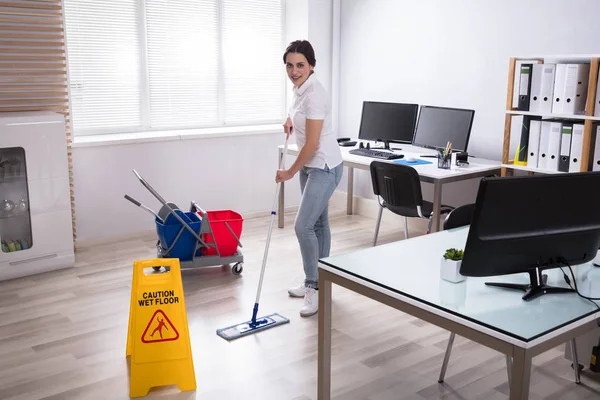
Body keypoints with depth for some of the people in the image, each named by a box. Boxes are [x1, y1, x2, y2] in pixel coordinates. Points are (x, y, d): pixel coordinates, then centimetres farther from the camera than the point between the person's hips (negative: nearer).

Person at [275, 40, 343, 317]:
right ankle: (317, 282, 24)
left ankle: (315, 288, 0)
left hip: (324, 167, -10)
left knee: (303, 225, -13)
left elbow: (312, 144, -22)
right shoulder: (300, 89, 5)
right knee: (318, 223, 14)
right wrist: (290, 120, 10)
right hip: (311, 166, 10)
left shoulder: (314, 94, -23)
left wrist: (290, 172, -12)